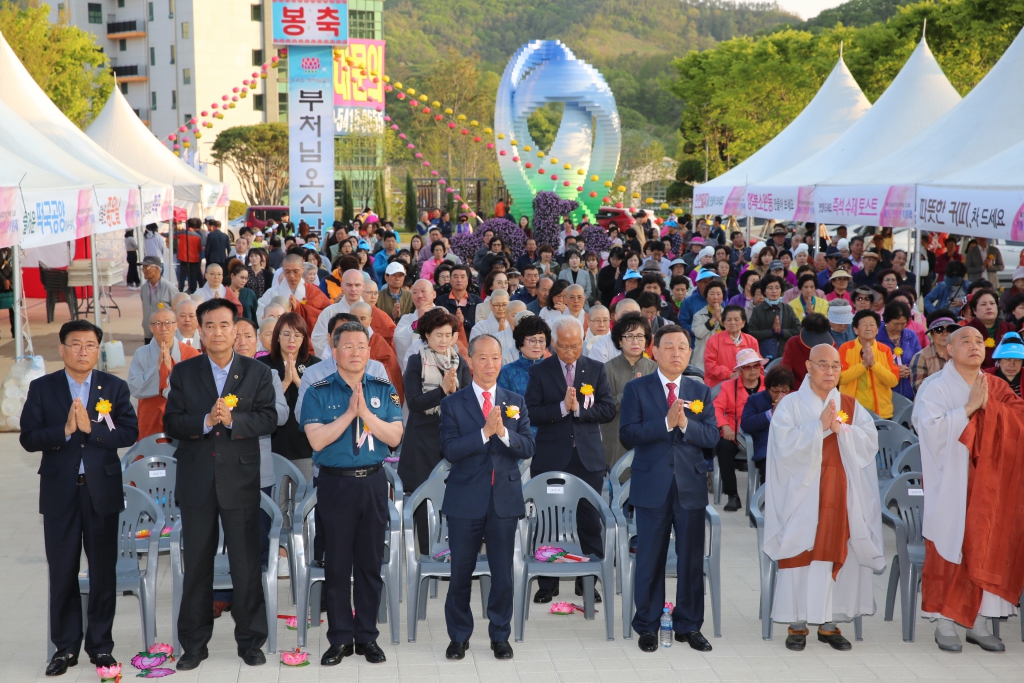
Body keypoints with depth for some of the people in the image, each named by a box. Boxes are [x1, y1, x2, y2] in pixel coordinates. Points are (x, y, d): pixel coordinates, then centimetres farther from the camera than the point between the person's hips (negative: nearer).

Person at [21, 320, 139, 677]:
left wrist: (90, 428, -18)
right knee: (62, 573, 6)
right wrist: (65, 430, -20)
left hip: (103, 490, 0)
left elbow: (129, 433, -6)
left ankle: (100, 644, 19)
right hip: (60, 492, 0)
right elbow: (28, 437, -5)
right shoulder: (41, 388, 2)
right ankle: (65, 646, 17)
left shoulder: (115, 387, 3)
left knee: (104, 571, 7)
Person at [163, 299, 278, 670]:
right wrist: (205, 421, -18)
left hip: (240, 479, -1)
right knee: (197, 563, 10)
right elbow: (171, 423, -1)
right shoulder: (183, 372, 5)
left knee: (246, 563, 5)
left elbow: (268, 419, -6)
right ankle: (194, 643, 20)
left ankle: (250, 640, 17)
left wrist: (232, 420, -21)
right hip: (196, 481, 1)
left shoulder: (257, 372, 2)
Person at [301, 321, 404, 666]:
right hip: (336, 484, -2)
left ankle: (367, 636, 18)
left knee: (370, 563, 8)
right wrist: (349, 413, -17)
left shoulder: (384, 390, 5)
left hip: (373, 483, 2)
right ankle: (340, 638, 14)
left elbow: (394, 437, -5)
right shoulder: (318, 393, -1)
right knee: (337, 564, 3)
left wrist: (365, 412, -16)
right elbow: (317, 440, -11)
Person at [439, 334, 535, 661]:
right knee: (460, 573, 6)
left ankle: (500, 636, 21)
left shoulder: (516, 402, 7)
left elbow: (528, 448, -2)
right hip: (465, 501, -1)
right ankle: (459, 636, 21)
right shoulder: (453, 404, 0)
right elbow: (450, 450, -12)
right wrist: (485, 431, -21)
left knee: (503, 574, 7)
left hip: (505, 500, 2)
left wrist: (503, 432, -19)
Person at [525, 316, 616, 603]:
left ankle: (588, 581, 17)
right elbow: (533, 413, -8)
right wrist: (562, 407, -19)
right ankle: (547, 583, 15)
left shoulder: (596, 369, 6)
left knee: (589, 520, 5)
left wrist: (579, 408, -15)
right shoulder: (539, 372, 1)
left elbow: (608, 410, -2)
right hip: (550, 458, -1)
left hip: (588, 458, 1)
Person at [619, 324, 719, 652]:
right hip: (652, 486, -2)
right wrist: (666, 422, -20)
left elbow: (712, 436, -1)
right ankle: (647, 626, 18)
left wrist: (685, 423, -18)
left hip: (691, 486, 2)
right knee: (650, 559, 5)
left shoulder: (700, 391, 9)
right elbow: (627, 435, -11)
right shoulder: (636, 389, 1)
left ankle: (689, 626, 20)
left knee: (692, 559, 7)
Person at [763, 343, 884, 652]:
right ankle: (797, 624, 5)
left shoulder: (851, 406, 11)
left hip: (841, 495, 3)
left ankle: (829, 623, 12)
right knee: (800, 554, -3)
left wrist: (841, 429, -15)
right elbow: (784, 445, -13)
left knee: (836, 553, 3)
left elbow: (870, 444, -1)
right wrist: (820, 426, -18)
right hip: (801, 494, -3)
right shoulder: (791, 404, 1)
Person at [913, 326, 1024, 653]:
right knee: (950, 550, -3)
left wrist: (989, 405, -14)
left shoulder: (996, 387, 11)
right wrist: (969, 407, -18)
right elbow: (932, 430, -16)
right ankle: (944, 623, 4)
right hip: (950, 484, -4)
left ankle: (979, 623, 13)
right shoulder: (937, 388, -3)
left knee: (987, 548, 4)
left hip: (988, 483, 4)